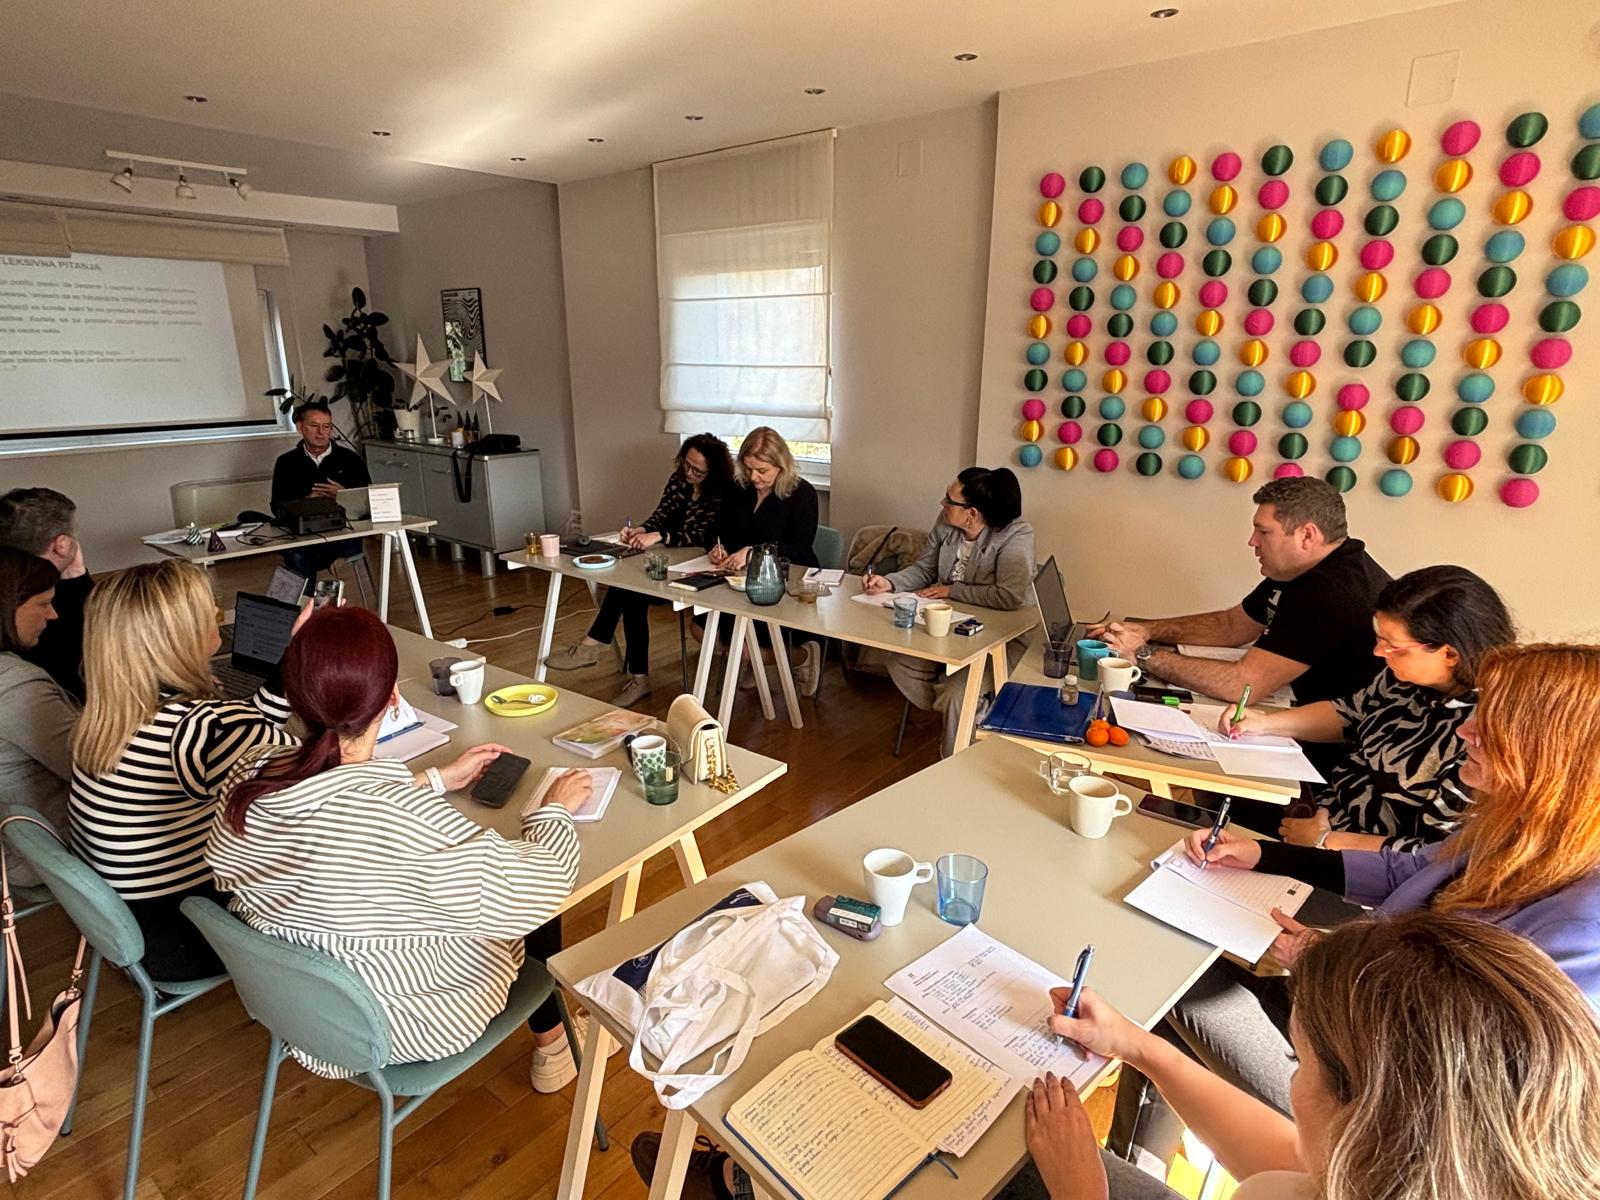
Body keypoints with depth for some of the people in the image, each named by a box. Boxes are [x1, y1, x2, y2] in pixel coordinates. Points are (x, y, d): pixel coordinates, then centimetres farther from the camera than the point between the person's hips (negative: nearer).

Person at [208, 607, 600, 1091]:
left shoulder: (248, 780, -18)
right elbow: (538, 887, -25)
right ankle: (551, 1047, 39)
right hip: (411, 1027, -6)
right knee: (536, 902, 18)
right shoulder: (409, 819, -39)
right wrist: (555, 808, -7)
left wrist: (439, 779, 10)